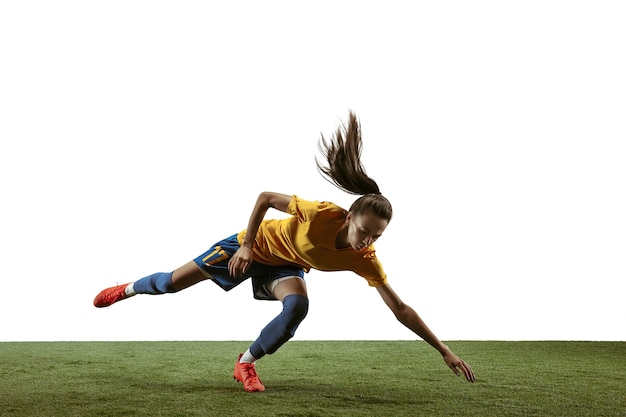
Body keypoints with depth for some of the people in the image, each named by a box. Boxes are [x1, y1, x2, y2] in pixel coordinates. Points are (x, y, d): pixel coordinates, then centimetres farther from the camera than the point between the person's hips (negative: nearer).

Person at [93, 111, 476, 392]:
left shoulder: (365, 260, -28)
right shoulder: (322, 214, -38)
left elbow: (400, 309, -24)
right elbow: (265, 197, -24)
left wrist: (445, 351, -26)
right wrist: (246, 245, -23)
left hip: (286, 266, 3)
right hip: (257, 244, -2)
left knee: (298, 306, -31)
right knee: (174, 283, 8)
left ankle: (246, 364, -6)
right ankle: (127, 290, 43)